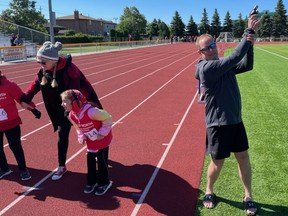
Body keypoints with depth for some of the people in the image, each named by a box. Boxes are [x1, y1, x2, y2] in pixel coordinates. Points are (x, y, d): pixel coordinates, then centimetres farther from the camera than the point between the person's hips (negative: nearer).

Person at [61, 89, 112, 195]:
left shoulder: (90, 112, -38)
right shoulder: (71, 116, -13)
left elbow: (108, 118, -28)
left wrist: (102, 133, -22)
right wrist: (81, 136, -6)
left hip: (103, 138, -6)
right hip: (91, 141, 6)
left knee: (101, 160, 2)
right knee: (90, 159, 10)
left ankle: (104, 183, 21)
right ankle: (91, 182, 29)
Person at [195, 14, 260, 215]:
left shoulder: (225, 64, 7)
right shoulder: (206, 68, -18)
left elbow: (247, 65, 2)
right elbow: (235, 57, -24)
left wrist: (249, 44, -11)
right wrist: (250, 32, -18)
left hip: (236, 120, 7)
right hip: (218, 124, -7)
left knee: (243, 157, 12)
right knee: (218, 162, 5)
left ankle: (248, 196, 28)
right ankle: (209, 191, 32)